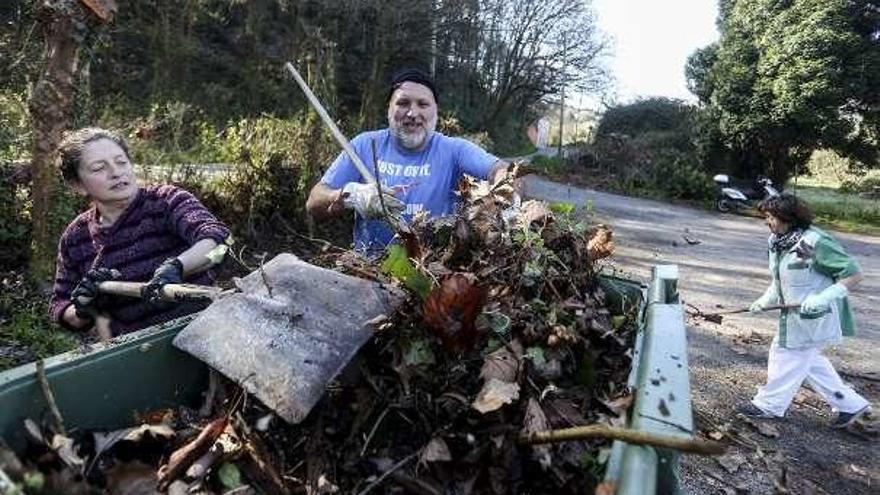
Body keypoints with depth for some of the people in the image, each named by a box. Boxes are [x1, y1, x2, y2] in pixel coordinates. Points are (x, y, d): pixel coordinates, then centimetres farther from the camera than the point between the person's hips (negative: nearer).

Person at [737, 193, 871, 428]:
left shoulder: (815, 242, -25)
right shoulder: (778, 242, 2)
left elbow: (853, 274, -21)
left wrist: (823, 298, -30)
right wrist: (765, 301, 6)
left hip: (814, 316, -9)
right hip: (795, 314, 9)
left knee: (787, 356, 4)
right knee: (809, 360, 20)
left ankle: (768, 404, 22)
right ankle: (850, 404, 35)